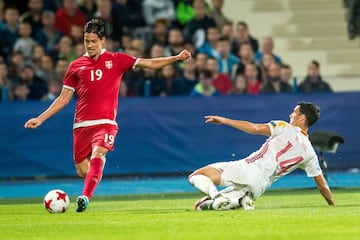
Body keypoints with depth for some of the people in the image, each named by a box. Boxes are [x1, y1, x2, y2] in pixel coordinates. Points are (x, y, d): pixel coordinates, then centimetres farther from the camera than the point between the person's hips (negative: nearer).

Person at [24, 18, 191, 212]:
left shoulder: (116, 60, 7)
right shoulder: (76, 66, 10)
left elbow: (150, 63, 8)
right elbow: (63, 99, 14)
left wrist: (176, 58, -3)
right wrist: (40, 119, 8)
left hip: (105, 123, -2)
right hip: (81, 124, 3)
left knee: (96, 156, -28)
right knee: (83, 171, 3)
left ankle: (85, 198, -35)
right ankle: (100, 161, 38)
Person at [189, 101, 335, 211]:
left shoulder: (285, 128, 3)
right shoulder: (309, 153, 16)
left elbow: (256, 128, -7)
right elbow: (322, 185, 17)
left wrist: (224, 120, -2)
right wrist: (332, 204, 34)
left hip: (247, 168, -5)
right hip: (259, 188, 5)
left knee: (196, 176, 1)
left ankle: (216, 196, -30)